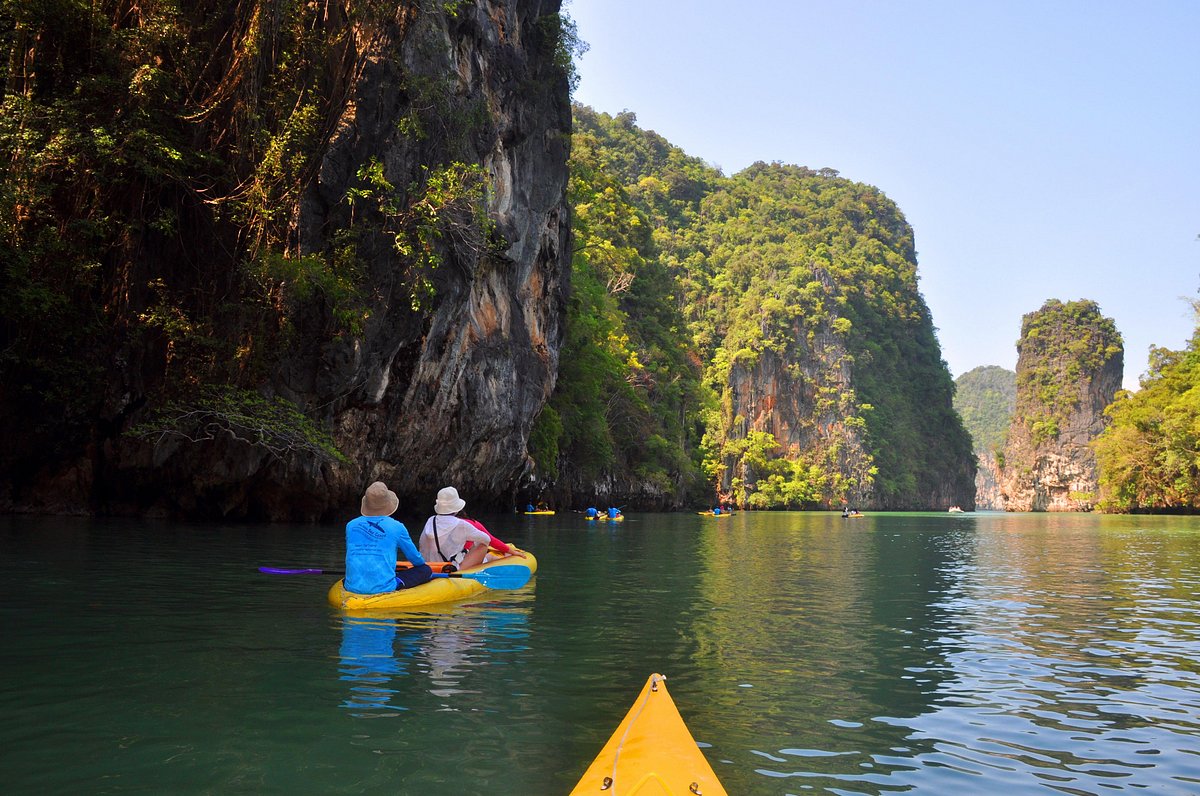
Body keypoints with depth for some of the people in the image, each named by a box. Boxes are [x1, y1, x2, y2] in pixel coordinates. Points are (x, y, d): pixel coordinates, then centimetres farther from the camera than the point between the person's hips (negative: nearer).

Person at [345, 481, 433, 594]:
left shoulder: (351, 525, 6)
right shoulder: (396, 527, -3)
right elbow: (415, 558, 11)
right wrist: (422, 564, 35)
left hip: (352, 588, 5)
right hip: (384, 588, -5)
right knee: (426, 570, 9)